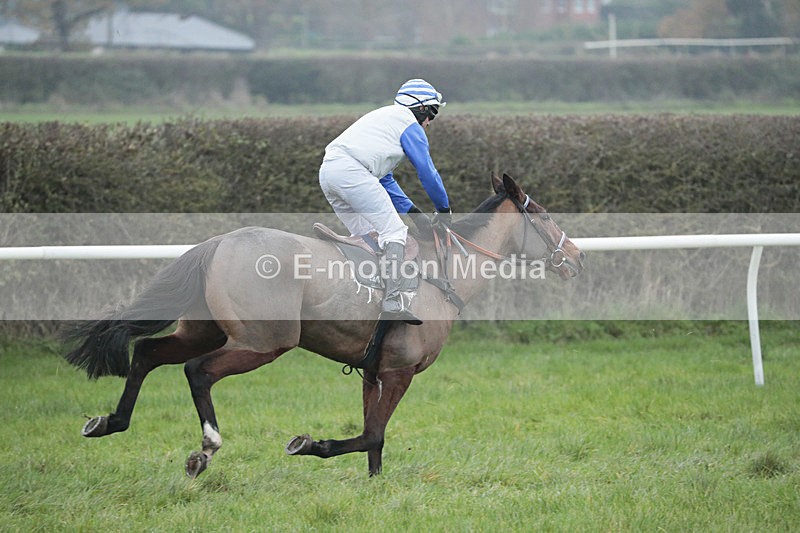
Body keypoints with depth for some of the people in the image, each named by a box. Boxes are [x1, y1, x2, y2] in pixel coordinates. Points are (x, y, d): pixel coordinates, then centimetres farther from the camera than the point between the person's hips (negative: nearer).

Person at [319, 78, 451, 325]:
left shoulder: (385, 116, 33)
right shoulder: (410, 124, 5)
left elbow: (384, 178, 33)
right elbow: (428, 172, 3)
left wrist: (413, 211, 28)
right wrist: (443, 209, 17)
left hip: (327, 171, 9)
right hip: (351, 171, -9)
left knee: (367, 236, 21)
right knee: (394, 231, -8)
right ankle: (392, 303, -18)